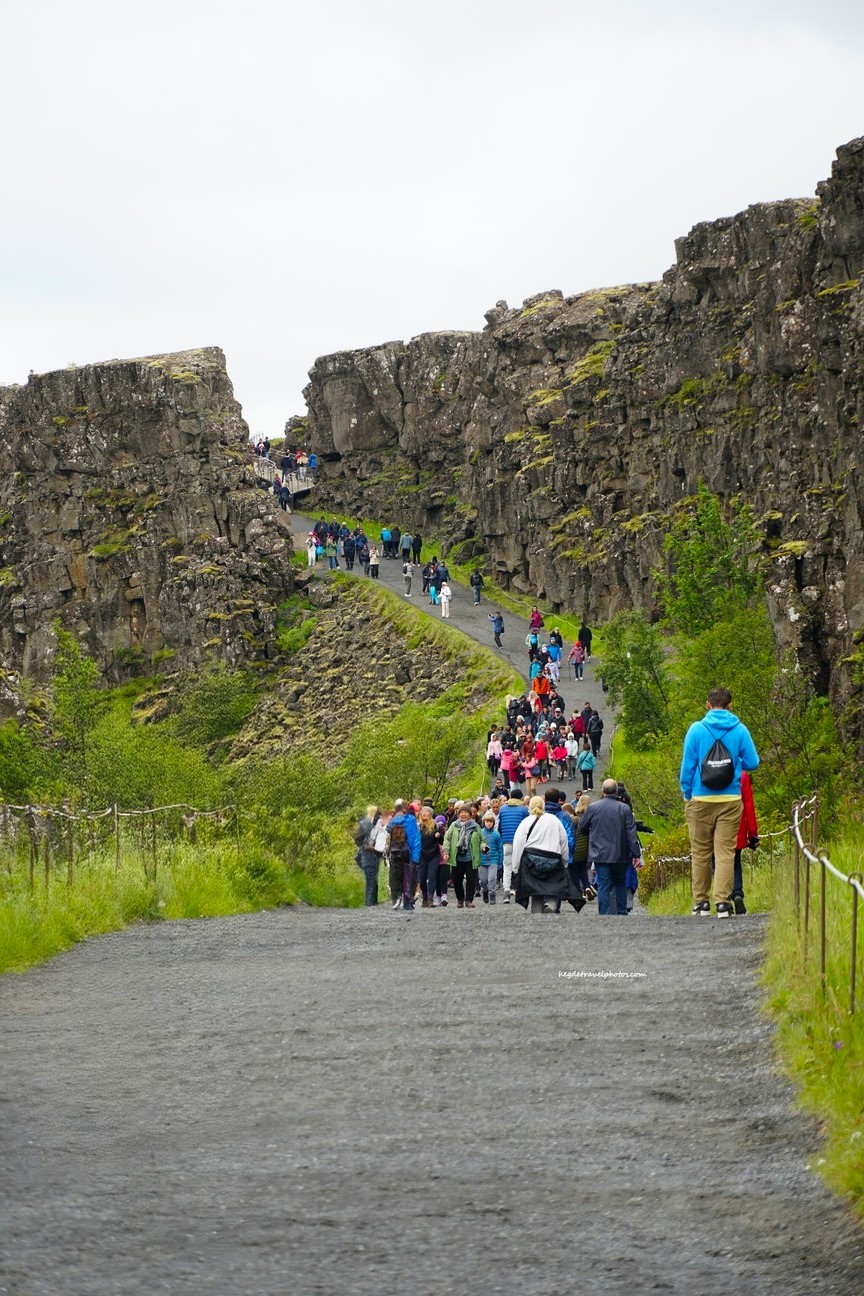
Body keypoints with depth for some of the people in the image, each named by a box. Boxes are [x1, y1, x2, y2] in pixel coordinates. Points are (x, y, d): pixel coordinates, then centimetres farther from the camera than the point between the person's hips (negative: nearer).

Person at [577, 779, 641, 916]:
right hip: (620, 855, 0)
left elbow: (582, 828, 9)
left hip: (600, 854, 0)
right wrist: (636, 854, -3)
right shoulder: (624, 809, -5)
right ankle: (621, 913, 15)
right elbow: (632, 834, -6)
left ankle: (604, 915, -6)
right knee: (620, 884, 14)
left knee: (603, 885, 0)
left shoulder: (593, 807, -3)